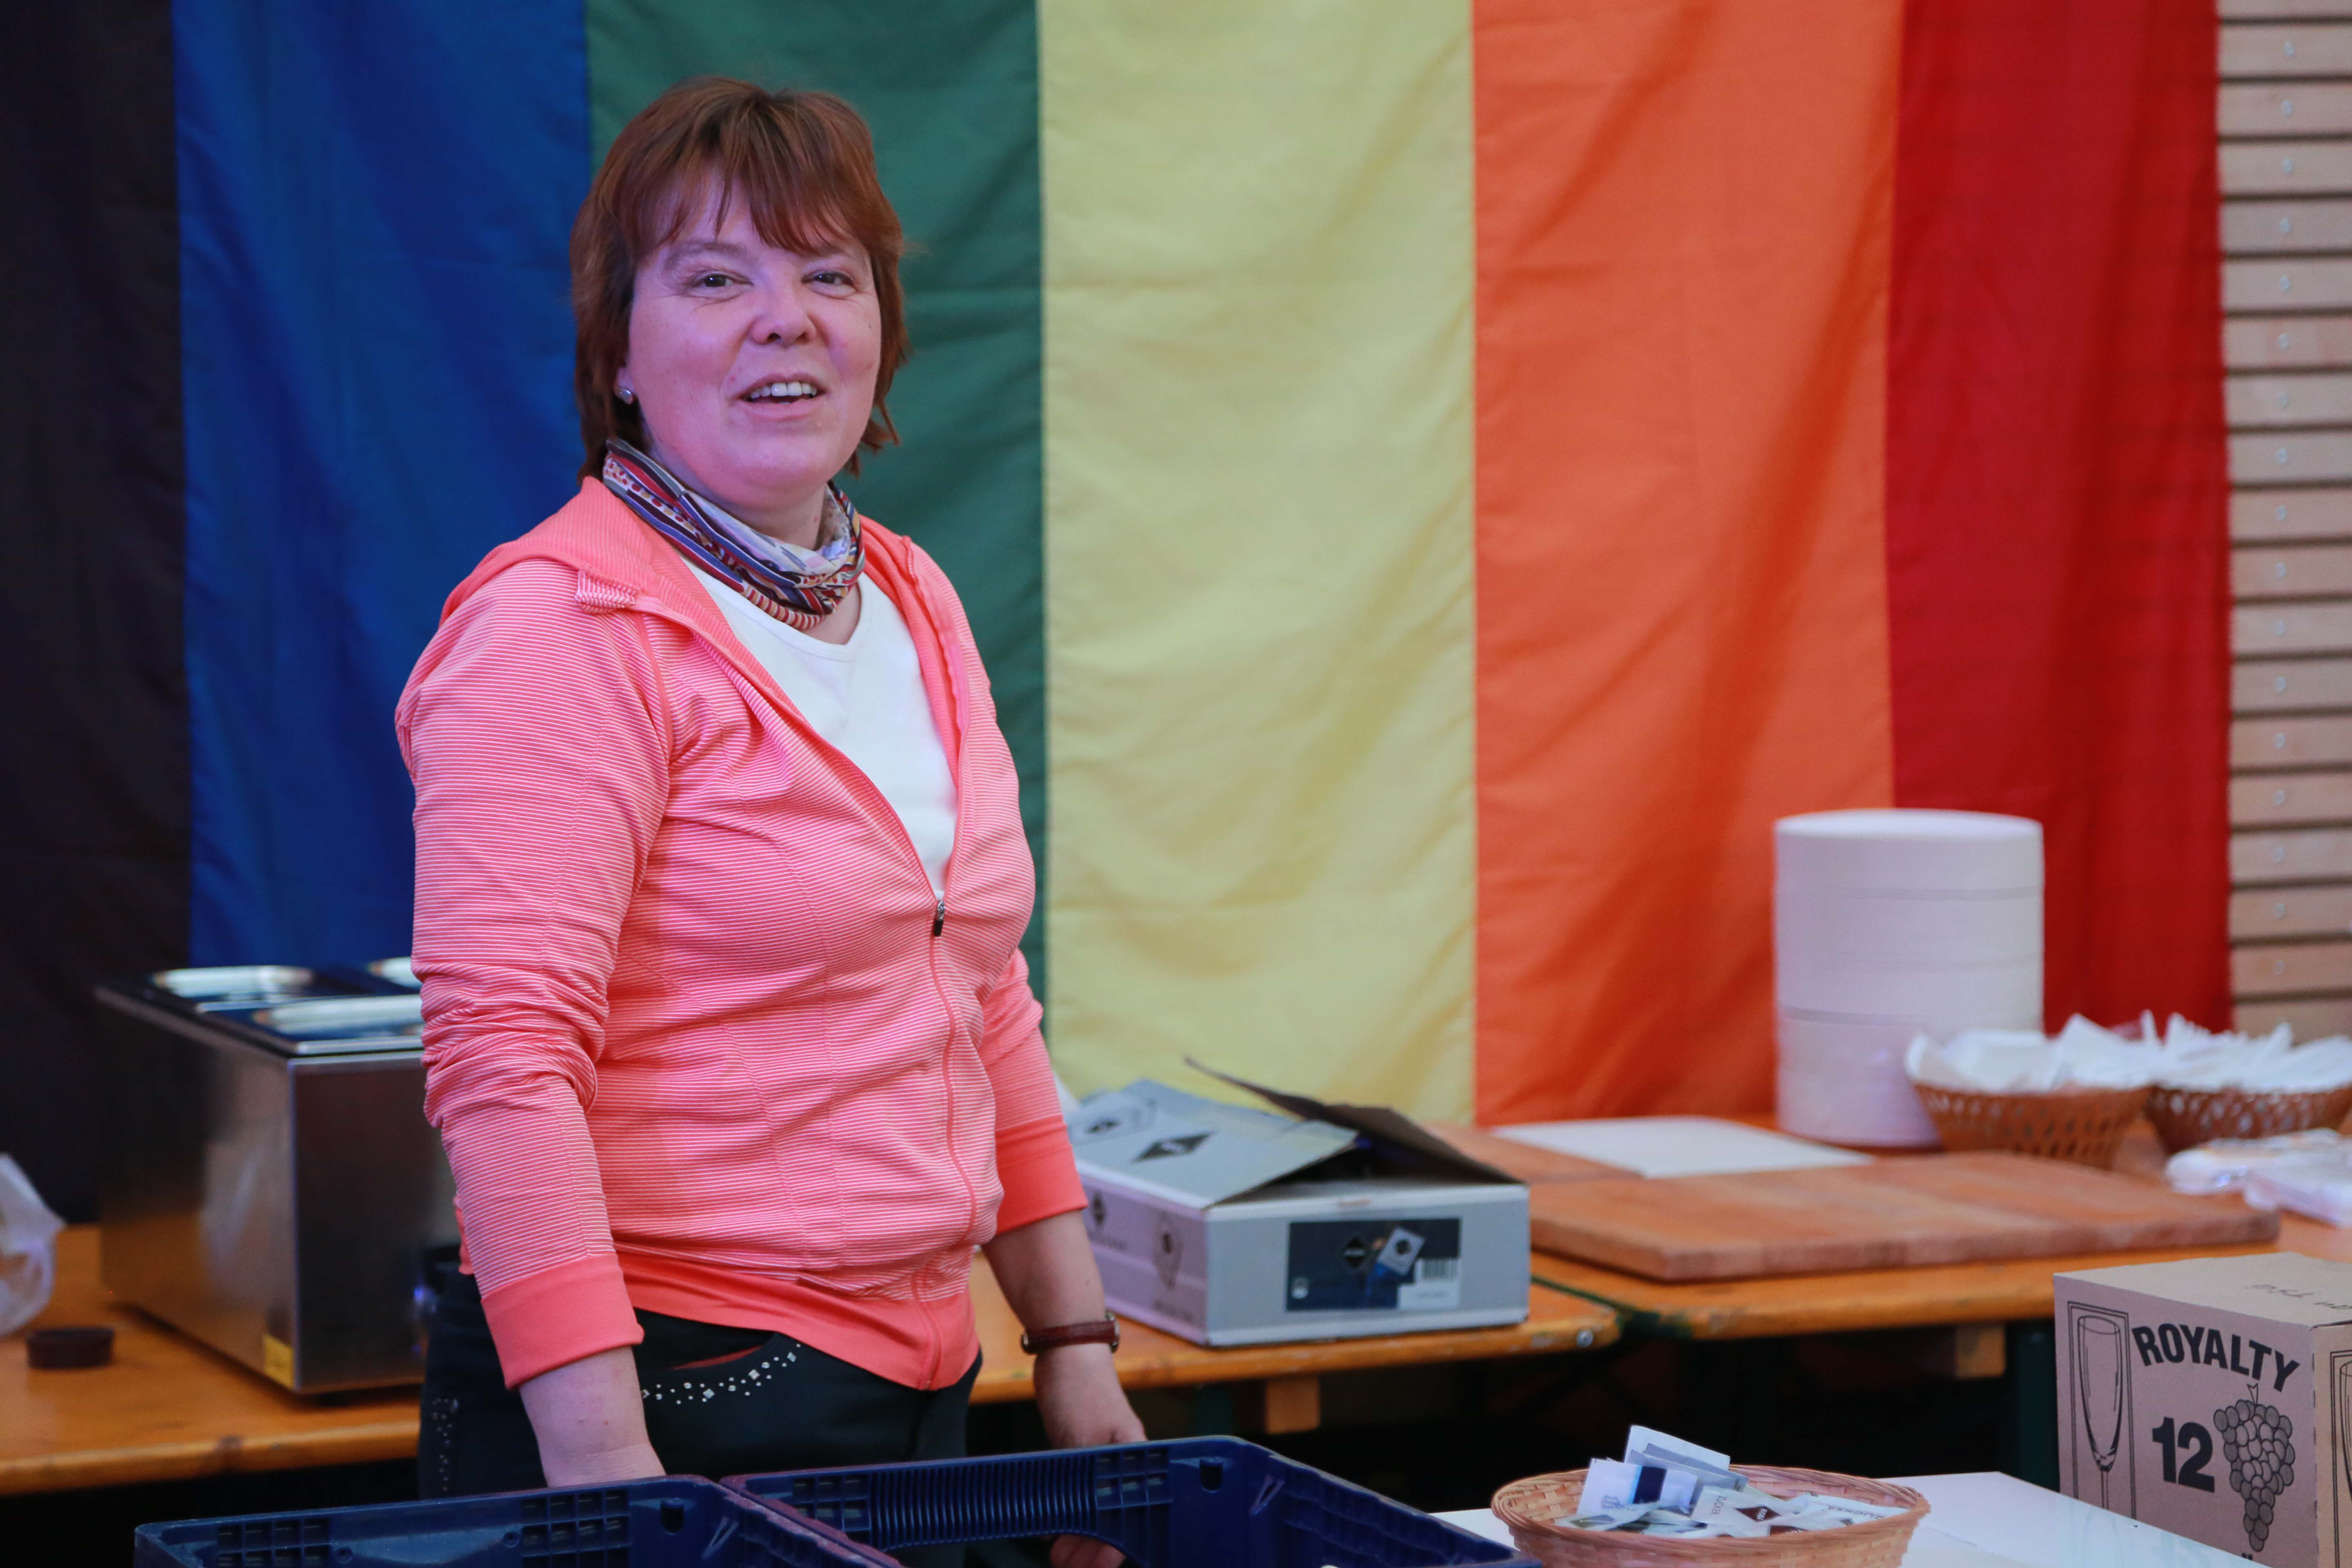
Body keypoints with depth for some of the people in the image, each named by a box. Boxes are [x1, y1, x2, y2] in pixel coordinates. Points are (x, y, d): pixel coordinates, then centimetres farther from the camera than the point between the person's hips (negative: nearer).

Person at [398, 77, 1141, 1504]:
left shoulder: (916, 607, 12)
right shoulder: (569, 625, -13)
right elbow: (504, 1061, -20)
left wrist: (1075, 1341, 17)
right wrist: (608, 1469, -26)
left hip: (917, 1380, 7)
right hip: (670, 1393, -7)